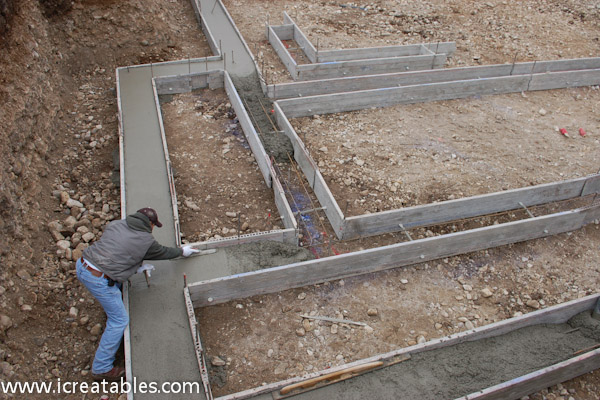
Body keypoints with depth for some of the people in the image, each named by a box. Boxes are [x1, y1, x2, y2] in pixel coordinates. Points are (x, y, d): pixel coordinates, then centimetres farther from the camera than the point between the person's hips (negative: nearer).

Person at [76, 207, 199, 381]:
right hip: (98, 280, -8)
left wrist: (138, 266, 24)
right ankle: (101, 368, 12)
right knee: (120, 320, 4)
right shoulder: (146, 240, -4)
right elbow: (163, 252, 14)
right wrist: (182, 251, 31)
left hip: (82, 264, 8)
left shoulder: (116, 224, 11)